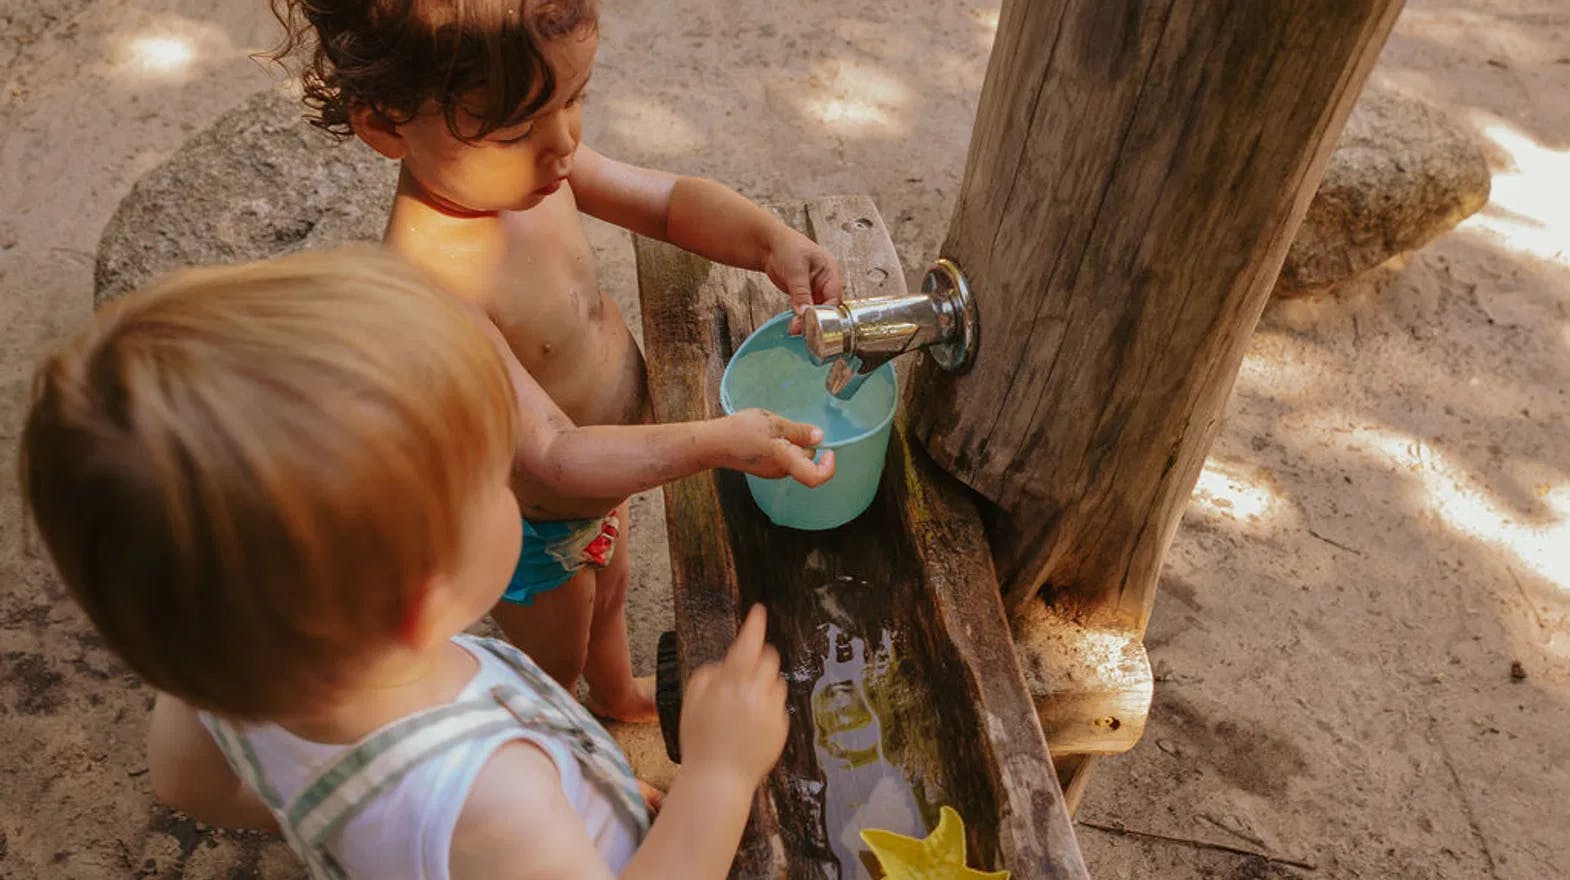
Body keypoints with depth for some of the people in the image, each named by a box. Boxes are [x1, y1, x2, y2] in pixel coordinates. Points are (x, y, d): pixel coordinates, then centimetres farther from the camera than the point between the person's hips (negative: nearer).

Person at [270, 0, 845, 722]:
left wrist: (771, 239, -24)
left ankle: (617, 693, 69)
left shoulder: (528, 162, -18)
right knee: (552, 668, 25)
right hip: (538, 528, -6)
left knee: (608, 594, 36)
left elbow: (669, 200, -6)